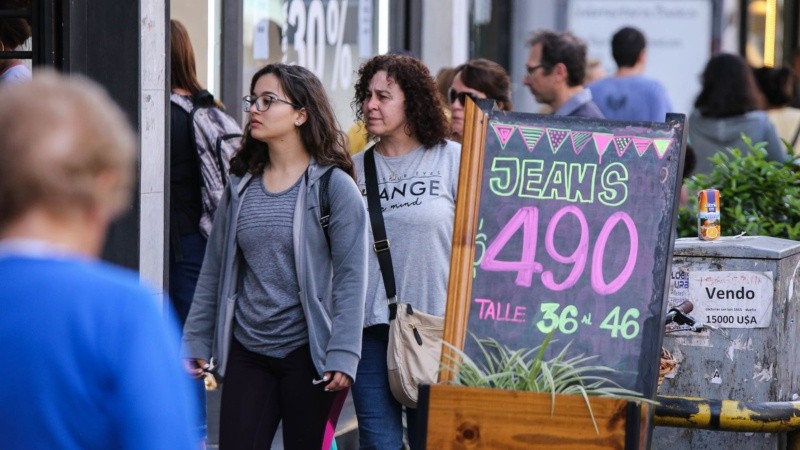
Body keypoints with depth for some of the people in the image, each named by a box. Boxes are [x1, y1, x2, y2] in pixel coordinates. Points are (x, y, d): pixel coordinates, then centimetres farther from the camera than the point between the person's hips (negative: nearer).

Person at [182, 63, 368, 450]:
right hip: (247, 354, 4)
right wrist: (195, 342, 9)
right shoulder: (240, 186, 9)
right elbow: (214, 270, 13)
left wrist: (342, 356, -16)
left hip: (308, 354, -4)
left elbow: (350, 276, -10)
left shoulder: (333, 186, -6)